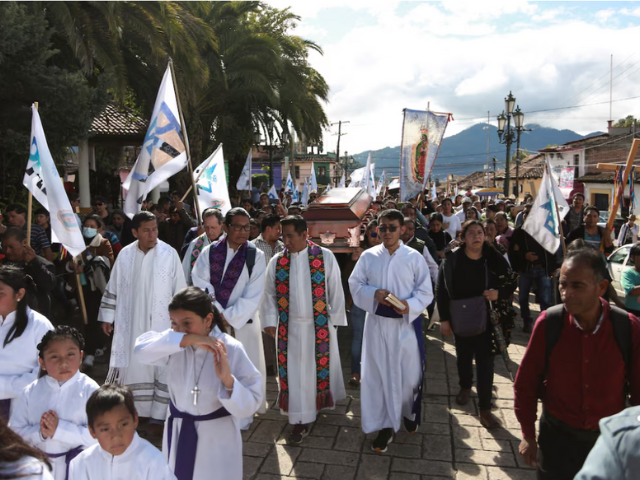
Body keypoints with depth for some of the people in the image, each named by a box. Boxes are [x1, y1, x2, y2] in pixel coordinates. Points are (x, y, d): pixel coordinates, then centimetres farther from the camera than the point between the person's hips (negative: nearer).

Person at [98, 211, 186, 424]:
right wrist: (107, 317, 9)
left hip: (161, 324, -2)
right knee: (130, 366, 12)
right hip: (130, 324, 3)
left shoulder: (169, 254, -9)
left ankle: (159, 414, 15)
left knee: (161, 369, 2)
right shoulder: (125, 254, 0)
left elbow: (180, 290, -4)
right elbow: (113, 288, 8)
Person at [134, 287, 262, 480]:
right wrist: (187, 339, -38)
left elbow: (249, 406, -20)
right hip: (178, 434, 4)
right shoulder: (176, 344, -10)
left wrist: (227, 379, -37)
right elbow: (141, 349, -31)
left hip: (216, 438, -4)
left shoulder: (230, 349, -21)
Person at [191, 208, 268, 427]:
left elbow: (253, 296, -10)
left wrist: (229, 317, -13)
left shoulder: (255, 256, -5)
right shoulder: (209, 252, 0)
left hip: (243, 322, -1)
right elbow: (201, 285, -5)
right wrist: (218, 313, -13)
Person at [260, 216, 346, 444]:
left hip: (319, 325, -1)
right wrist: (270, 321, -4)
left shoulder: (325, 257, -9)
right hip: (290, 327, 2)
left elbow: (335, 290, -4)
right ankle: (301, 421, 17)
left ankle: (323, 399, 42)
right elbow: (269, 294, 4)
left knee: (322, 365, 14)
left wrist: (335, 319, -3)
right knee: (294, 371, 5)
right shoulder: (276, 262, -2)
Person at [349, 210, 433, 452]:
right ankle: (386, 427, 20)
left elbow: (425, 291, -2)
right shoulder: (368, 256, 0)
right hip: (377, 323, 1)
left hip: (406, 323, -1)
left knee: (408, 372, 10)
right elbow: (355, 284, 3)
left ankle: (409, 413, 40)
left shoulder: (414, 257, -4)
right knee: (378, 373, 5)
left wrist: (410, 304, -21)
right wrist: (374, 293, -16)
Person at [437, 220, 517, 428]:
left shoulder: (494, 258, -10)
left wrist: (499, 293, -18)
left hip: (486, 318, 0)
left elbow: (511, 282, 3)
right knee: (463, 356, 19)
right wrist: (444, 319, -7)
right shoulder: (451, 259, -11)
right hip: (460, 318, 1)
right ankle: (465, 386, 47)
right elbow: (441, 290, -7)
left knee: (485, 361, 0)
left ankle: (484, 408, 11)